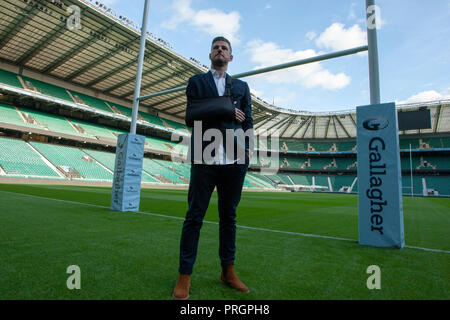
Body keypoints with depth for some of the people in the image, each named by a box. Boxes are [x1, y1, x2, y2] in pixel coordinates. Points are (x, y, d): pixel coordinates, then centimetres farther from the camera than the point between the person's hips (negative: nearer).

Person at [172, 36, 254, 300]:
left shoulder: (242, 86, 20)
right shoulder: (197, 82, 14)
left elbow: (247, 120, 11)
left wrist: (249, 149, -4)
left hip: (234, 160, 3)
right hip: (205, 158, -2)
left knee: (229, 216, 10)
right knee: (194, 217, 0)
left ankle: (228, 271, 23)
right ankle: (185, 276, 11)